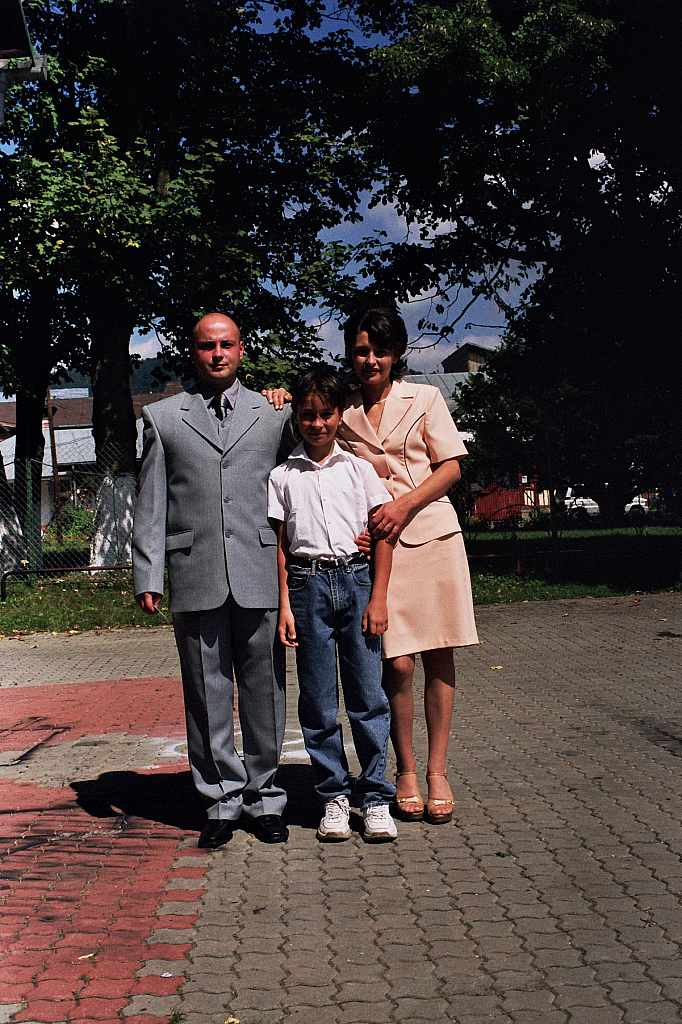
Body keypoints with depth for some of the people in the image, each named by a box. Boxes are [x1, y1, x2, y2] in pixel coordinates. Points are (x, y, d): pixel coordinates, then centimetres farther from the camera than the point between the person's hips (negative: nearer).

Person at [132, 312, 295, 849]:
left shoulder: (275, 413, 13)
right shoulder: (163, 418, 13)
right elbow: (151, 504, 10)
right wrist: (147, 575, 2)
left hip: (261, 576, 0)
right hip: (195, 578, 0)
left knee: (265, 692, 4)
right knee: (207, 694, 4)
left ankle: (265, 798, 17)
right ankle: (222, 800, 16)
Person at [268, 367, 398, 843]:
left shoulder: (359, 468, 8)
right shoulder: (283, 476, 8)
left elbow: (383, 534, 5)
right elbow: (279, 544, 8)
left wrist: (378, 598, -2)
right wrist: (284, 604, 0)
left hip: (357, 580, 0)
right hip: (307, 585, 0)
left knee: (369, 694, -1)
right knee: (318, 700, 4)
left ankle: (376, 798, 7)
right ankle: (334, 795, 15)